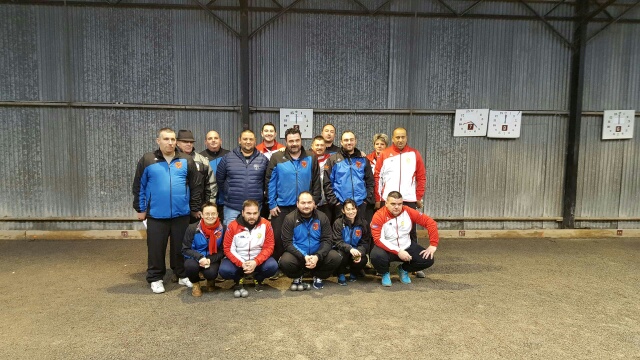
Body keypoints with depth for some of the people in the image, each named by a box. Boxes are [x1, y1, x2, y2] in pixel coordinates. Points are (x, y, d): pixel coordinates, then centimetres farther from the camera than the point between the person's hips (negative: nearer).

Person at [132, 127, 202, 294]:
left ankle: (183, 275, 26)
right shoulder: (147, 160, 1)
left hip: (181, 214, 1)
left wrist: (195, 208, 5)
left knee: (180, 247, 12)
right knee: (156, 248, 7)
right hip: (156, 215, -1)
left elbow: (196, 186, 6)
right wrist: (140, 209, 4)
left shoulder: (186, 160, 3)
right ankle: (155, 278, 22)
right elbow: (139, 187, 5)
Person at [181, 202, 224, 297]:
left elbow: (222, 251, -3)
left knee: (211, 273, -31)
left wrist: (210, 260, -20)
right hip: (195, 258, 0)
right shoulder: (192, 228, -11)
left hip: (212, 259, 0)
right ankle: (195, 284, 3)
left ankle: (211, 281, 12)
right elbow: (185, 249, -8)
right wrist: (200, 257, -24)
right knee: (190, 265, -33)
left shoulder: (222, 229, -10)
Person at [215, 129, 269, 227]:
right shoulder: (227, 158, 2)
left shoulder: (263, 159, 3)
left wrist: (260, 194, 5)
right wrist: (228, 192, 9)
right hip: (232, 208, -1)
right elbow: (219, 179, 9)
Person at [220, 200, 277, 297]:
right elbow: (228, 249, -10)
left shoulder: (266, 224, -12)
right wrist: (241, 264, -23)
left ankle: (258, 279, 8)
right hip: (238, 260, 0)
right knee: (224, 270, -28)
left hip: (258, 260, 0)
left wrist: (256, 262, -25)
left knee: (272, 266, -28)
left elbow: (269, 247, -10)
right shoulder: (233, 226, -12)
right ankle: (239, 280, 9)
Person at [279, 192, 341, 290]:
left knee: (335, 258, -24)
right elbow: (287, 243, -13)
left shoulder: (322, 218, -2)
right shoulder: (289, 219, -8)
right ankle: (297, 278, 4)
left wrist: (317, 256, -24)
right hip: (297, 255, -2)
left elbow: (326, 240, -6)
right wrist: (304, 257, -26)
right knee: (285, 262, -32)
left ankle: (318, 277, 7)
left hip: (317, 254, 2)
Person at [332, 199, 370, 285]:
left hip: (357, 251, 2)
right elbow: (337, 241, -18)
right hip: (343, 250, -2)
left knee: (363, 260, -28)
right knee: (342, 254, -35)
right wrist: (350, 249, -37)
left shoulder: (363, 223, -4)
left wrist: (360, 252, -26)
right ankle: (341, 275, -3)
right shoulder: (338, 223, -11)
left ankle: (354, 273, 10)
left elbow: (365, 242, -4)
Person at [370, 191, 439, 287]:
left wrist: (433, 245, -12)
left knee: (428, 260, -13)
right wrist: (398, 251, -28)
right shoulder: (379, 216, -18)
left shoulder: (408, 211, -10)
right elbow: (378, 239, -22)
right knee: (377, 256, -36)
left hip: (407, 247, 4)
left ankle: (403, 269, 17)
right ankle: (385, 274, 3)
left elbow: (430, 222, -7)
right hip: (387, 249, -3)